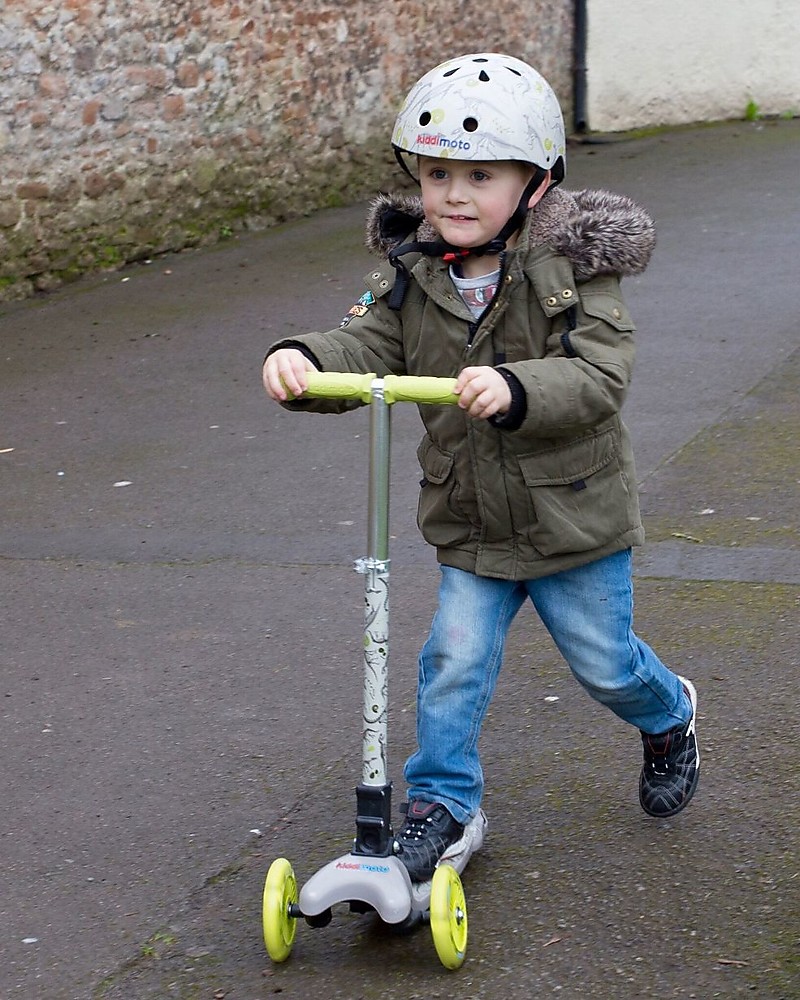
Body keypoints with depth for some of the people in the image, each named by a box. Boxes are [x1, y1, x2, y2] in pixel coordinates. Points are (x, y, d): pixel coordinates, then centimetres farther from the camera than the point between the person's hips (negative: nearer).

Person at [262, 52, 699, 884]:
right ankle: (443, 806, 12)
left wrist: (515, 389, -46)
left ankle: (667, 716, 46)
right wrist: (301, 361, -38)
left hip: (574, 515, -3)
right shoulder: (410, 277, -5)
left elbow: (600, 375, -27)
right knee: (455, 659, -3)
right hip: (469, 526, 3)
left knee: (603, 660, 13)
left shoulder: (572, 270, -16)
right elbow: (364, 349, -15)